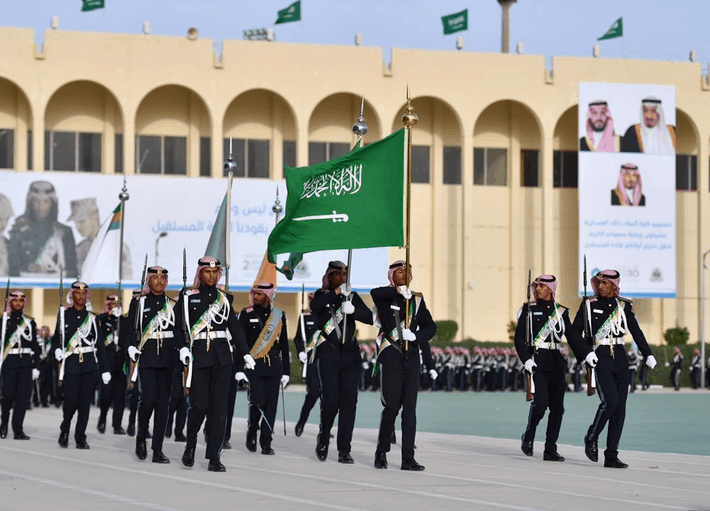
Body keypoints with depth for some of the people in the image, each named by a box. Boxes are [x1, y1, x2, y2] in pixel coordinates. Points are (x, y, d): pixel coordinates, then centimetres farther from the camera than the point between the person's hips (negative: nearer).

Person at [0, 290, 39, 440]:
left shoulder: (30, 322, 13)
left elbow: (35, 346, 14)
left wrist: (36, 366, 8)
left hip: (25, 364, 3)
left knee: (24, 396, -3)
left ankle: (18, 430, 0)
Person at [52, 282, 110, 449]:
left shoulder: (91, 318, 10)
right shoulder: (64, 314, 6)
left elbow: (100, 345, 8)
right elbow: (56, 337, 10)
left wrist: (105, 369, 3)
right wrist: (57, 350, -13)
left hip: (89, 365, 2)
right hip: (70, 363, -2)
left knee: (85, 401, -1)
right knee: (71, 399, -9)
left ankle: (80, 438, 5)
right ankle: (64, 430, 17)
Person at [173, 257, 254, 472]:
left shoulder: (223, 298, 12)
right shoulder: (188, 297, 3)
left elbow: (235, 327, 11)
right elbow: (178, 325, 1)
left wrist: (245, 353, 2)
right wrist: (182, 347, -15)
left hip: (221, 357, 3)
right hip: (199, 356, -3)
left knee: (219, 406, -2)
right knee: (199, 404, -8)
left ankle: (214, 458, 1)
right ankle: (190, 446, 18)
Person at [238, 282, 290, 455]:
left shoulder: (279, 315, 10)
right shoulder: (247, 314, 2)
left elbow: (284, 345, 14)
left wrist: (286, 371, 11)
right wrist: (239, 369, -9)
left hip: (274, 367, 3)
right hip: (254, 366, -3)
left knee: (271, 405, -1)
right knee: (258, 401, -13)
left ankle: (266, 443, 4)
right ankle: (251, 434, 11)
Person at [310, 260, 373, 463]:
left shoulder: (353, 296, 13)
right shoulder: (322, 295, 5)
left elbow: (369, 317, 1)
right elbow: (314, 305, -19)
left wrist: (353, 310, -16)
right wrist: (337, 292, -20)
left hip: (350, 355, 3)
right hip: (328, 355, -3)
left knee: (349, 401, -4)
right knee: (330, 400, -11)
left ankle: (344, 450, 0)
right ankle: (323, 439, 16)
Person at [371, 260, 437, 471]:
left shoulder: (417, 300, 15)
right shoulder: (385, 297, 3)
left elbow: (430, 326, 8)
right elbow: (375, 293, -21)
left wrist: (415, 335, -11)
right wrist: (399, 290, -33)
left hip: (411, 357, 4)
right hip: (391, 357, -4)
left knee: (410, 407, -1)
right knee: (392, 405, -6)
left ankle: (408, 458, -1)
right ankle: (381, 453, 10)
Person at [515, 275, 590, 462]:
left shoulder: (561, 311, 11)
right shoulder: (529, 309, 3)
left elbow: (572, 335, 5)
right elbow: (519, 337, -1)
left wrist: (587, 354, -10)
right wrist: (527, 359, -14)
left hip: (556, 362, 4)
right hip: (537, 362, -4)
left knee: (557, 407, 0)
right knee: (540, 401, -17)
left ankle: (550, 450, 5)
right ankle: (528, 436, 8)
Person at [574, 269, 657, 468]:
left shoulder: (623, 306, 9)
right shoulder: (588, 305, 2)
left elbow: (636, 332, 9)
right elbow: (575, 332, 3)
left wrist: (648, 355, -1)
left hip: (620, 359, 4)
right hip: (600, 358, -4)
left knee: (620, 407, 0)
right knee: (610, 402, -19)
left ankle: (611, 456, 4)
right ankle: (591, 438, 6)